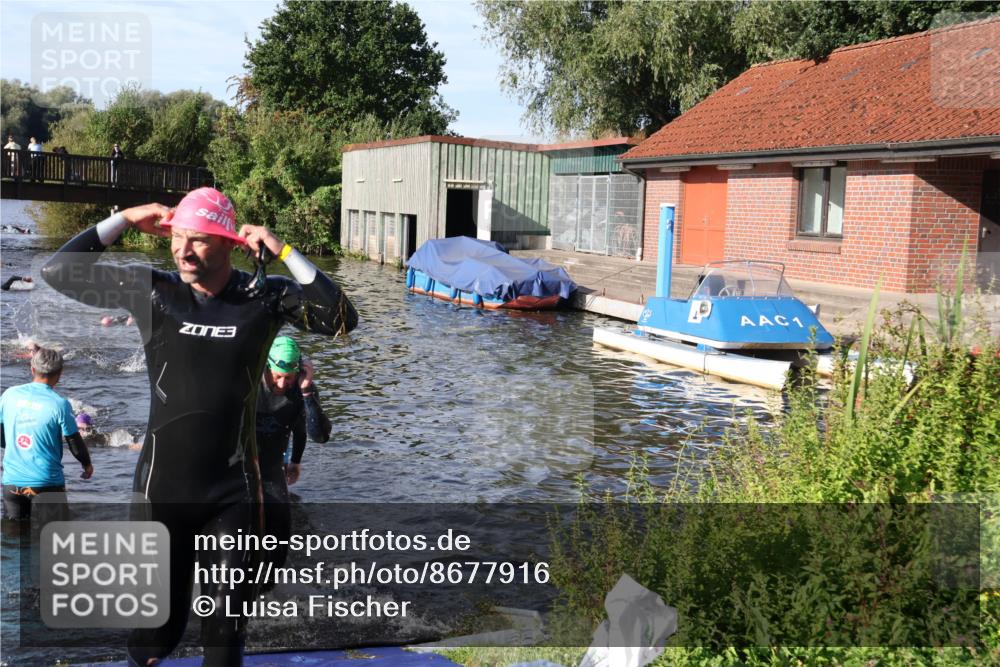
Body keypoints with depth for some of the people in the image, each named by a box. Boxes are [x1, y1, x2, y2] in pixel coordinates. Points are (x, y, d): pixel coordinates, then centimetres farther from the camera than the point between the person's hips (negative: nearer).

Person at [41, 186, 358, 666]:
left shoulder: (264, 297, -6)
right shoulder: (151, 289, -4)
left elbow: (341, 319, -15)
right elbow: (59, 272, -1)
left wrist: (283, 252, -18)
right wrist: (124, 220, -7)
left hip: (233, 492, 0)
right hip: (161, 489, 1)